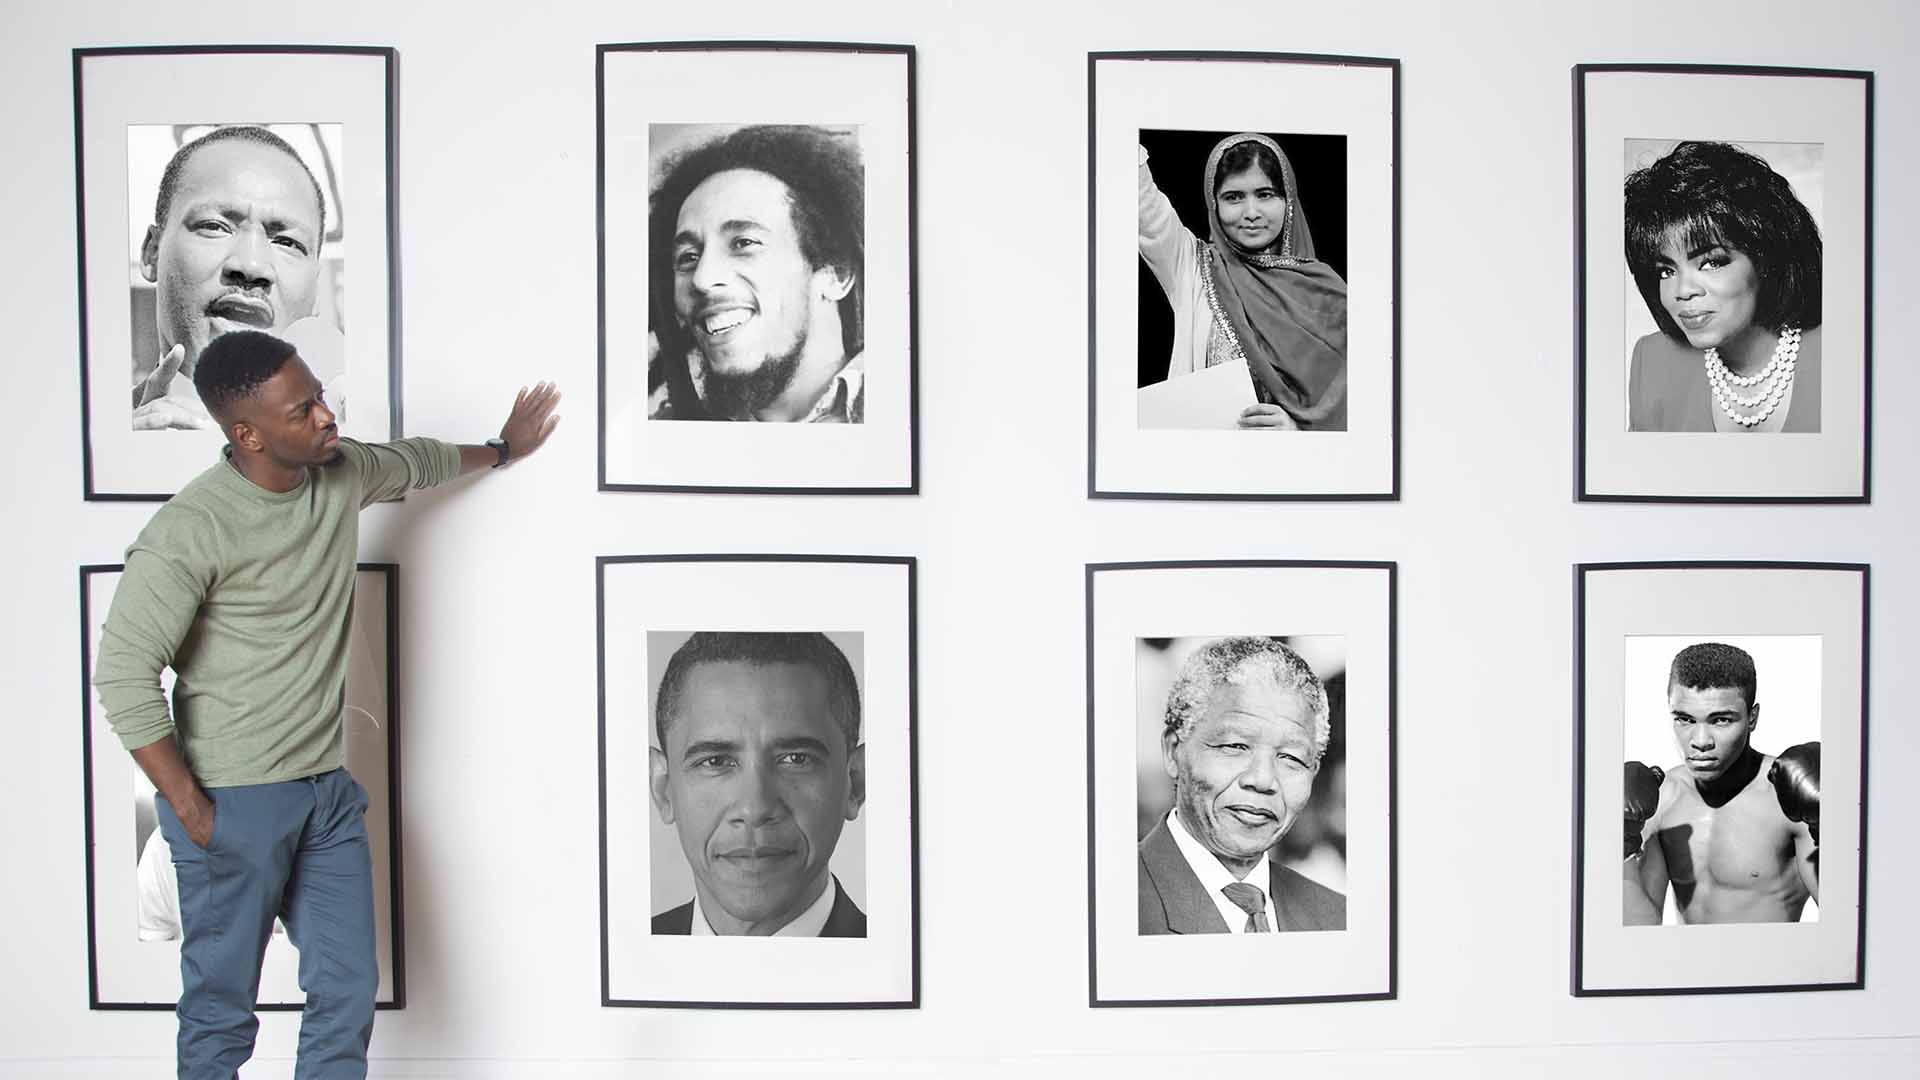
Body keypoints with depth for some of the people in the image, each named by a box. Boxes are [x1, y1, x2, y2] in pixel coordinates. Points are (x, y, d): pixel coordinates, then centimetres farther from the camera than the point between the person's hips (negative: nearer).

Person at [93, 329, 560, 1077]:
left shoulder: (343, 472, 0)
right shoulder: (188, 532, -19)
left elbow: (414, 461, 23)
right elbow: (124, 676, -18)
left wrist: (501, 451, 39)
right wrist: (191, 810, -16)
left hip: (328, 790, 6)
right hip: (233, 801, -6)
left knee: (348, 989, 11)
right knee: (222, 1008, 7)